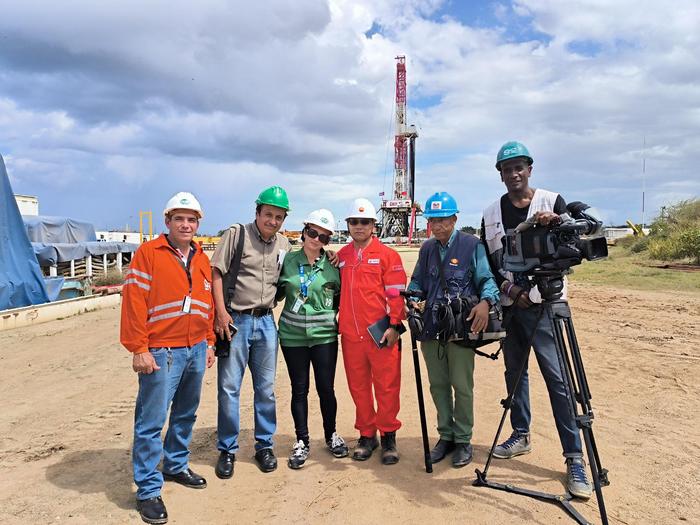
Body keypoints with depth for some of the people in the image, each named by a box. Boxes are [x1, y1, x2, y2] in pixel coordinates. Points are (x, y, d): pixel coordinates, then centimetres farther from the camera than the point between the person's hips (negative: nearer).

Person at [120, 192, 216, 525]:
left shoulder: (202, 259, 11)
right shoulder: (148, 253, -7)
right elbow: (134, 302, -12)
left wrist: (208, 343, 15)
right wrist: (139, 349, -15)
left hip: (195, 350, 6)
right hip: (161, 352, -6)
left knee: (185, 415, 18)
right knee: (151, 422, -1)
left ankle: (176, 466, 36)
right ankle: (148, 490, 12)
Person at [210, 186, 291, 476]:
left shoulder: (284, 244, 10)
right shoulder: (236, 234, -4)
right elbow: (216, 273, -8)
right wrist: (221, 312, -14)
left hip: (266, 322, 4)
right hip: (235, 319, -4)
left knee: (266, 388, 11)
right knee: (229, 387, 2)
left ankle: (264, 445, 25)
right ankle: (227, 449, 17)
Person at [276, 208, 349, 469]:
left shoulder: (333, 265, -1)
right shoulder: (287, 260, 0)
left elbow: (341, 298, 9)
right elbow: (276, 293, 11)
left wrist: (333, 315, -3)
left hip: (324, 335, -1)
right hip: (293, 335, 1)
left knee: (326, 388, 6)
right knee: (299, 389, 9)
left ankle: (331, 435, 29)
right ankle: (302, 442, 23)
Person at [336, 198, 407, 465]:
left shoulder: (387, 255, -1)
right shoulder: (341, 257, 11)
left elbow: (397, 293, -4)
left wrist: (394, 325, -10)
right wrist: (338, 321, 14)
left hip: (381, 333, -4)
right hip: (350, 334, 4)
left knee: (387, 386, 3)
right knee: (358, 386, 11)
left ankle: (388, 435, 18)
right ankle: (366, 435, 25)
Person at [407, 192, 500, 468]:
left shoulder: (472, 245, -4)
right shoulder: (427, 248, 13)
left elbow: (486, 279, -8)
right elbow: (417, 281, 19)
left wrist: (485, 302, -27)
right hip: (431, 327, 5)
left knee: (462, 386, 3)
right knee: (437, 384, 12)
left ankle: (463, 440, 20)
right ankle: (446, 436, 27)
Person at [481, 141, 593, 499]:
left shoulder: (552, 202, 0)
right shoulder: (491, 213, 9)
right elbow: (487, 260, 10)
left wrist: (554, 223, -27)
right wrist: (506, 287, -5)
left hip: (542, 304, -4)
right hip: (509, 305, 4)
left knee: (556, 376, -6)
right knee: (514, 371, 13)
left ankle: (574, 458, 1)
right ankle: (521, 436, 29)